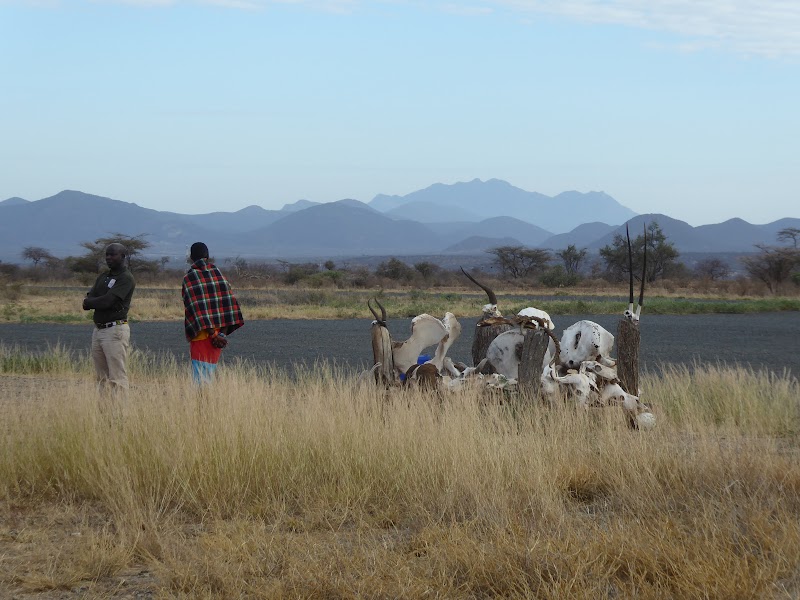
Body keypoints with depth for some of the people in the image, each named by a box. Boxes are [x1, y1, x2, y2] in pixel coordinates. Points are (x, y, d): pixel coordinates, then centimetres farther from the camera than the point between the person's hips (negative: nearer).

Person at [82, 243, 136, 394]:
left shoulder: (126, 278, -7)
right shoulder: (103, 277, 19)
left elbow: (107, 301, -16)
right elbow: (89, 300, 9)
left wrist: (89, 302, 0)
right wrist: (101, 301, -9)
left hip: (115, 330, -8)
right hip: (98, 330, 8)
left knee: (117, 377, -11)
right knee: (101, 377, 7)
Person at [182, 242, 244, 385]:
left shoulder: (188, 279, -7)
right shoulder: (219, 274, 7)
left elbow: (196, 309, -14)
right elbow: (231, 303, 1)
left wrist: (213, 334, -14)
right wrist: (223, 333, -1)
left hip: (201, 335, -5)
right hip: (218, 334, 5)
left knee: (200, 378, -4)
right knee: (210, 371, 13)